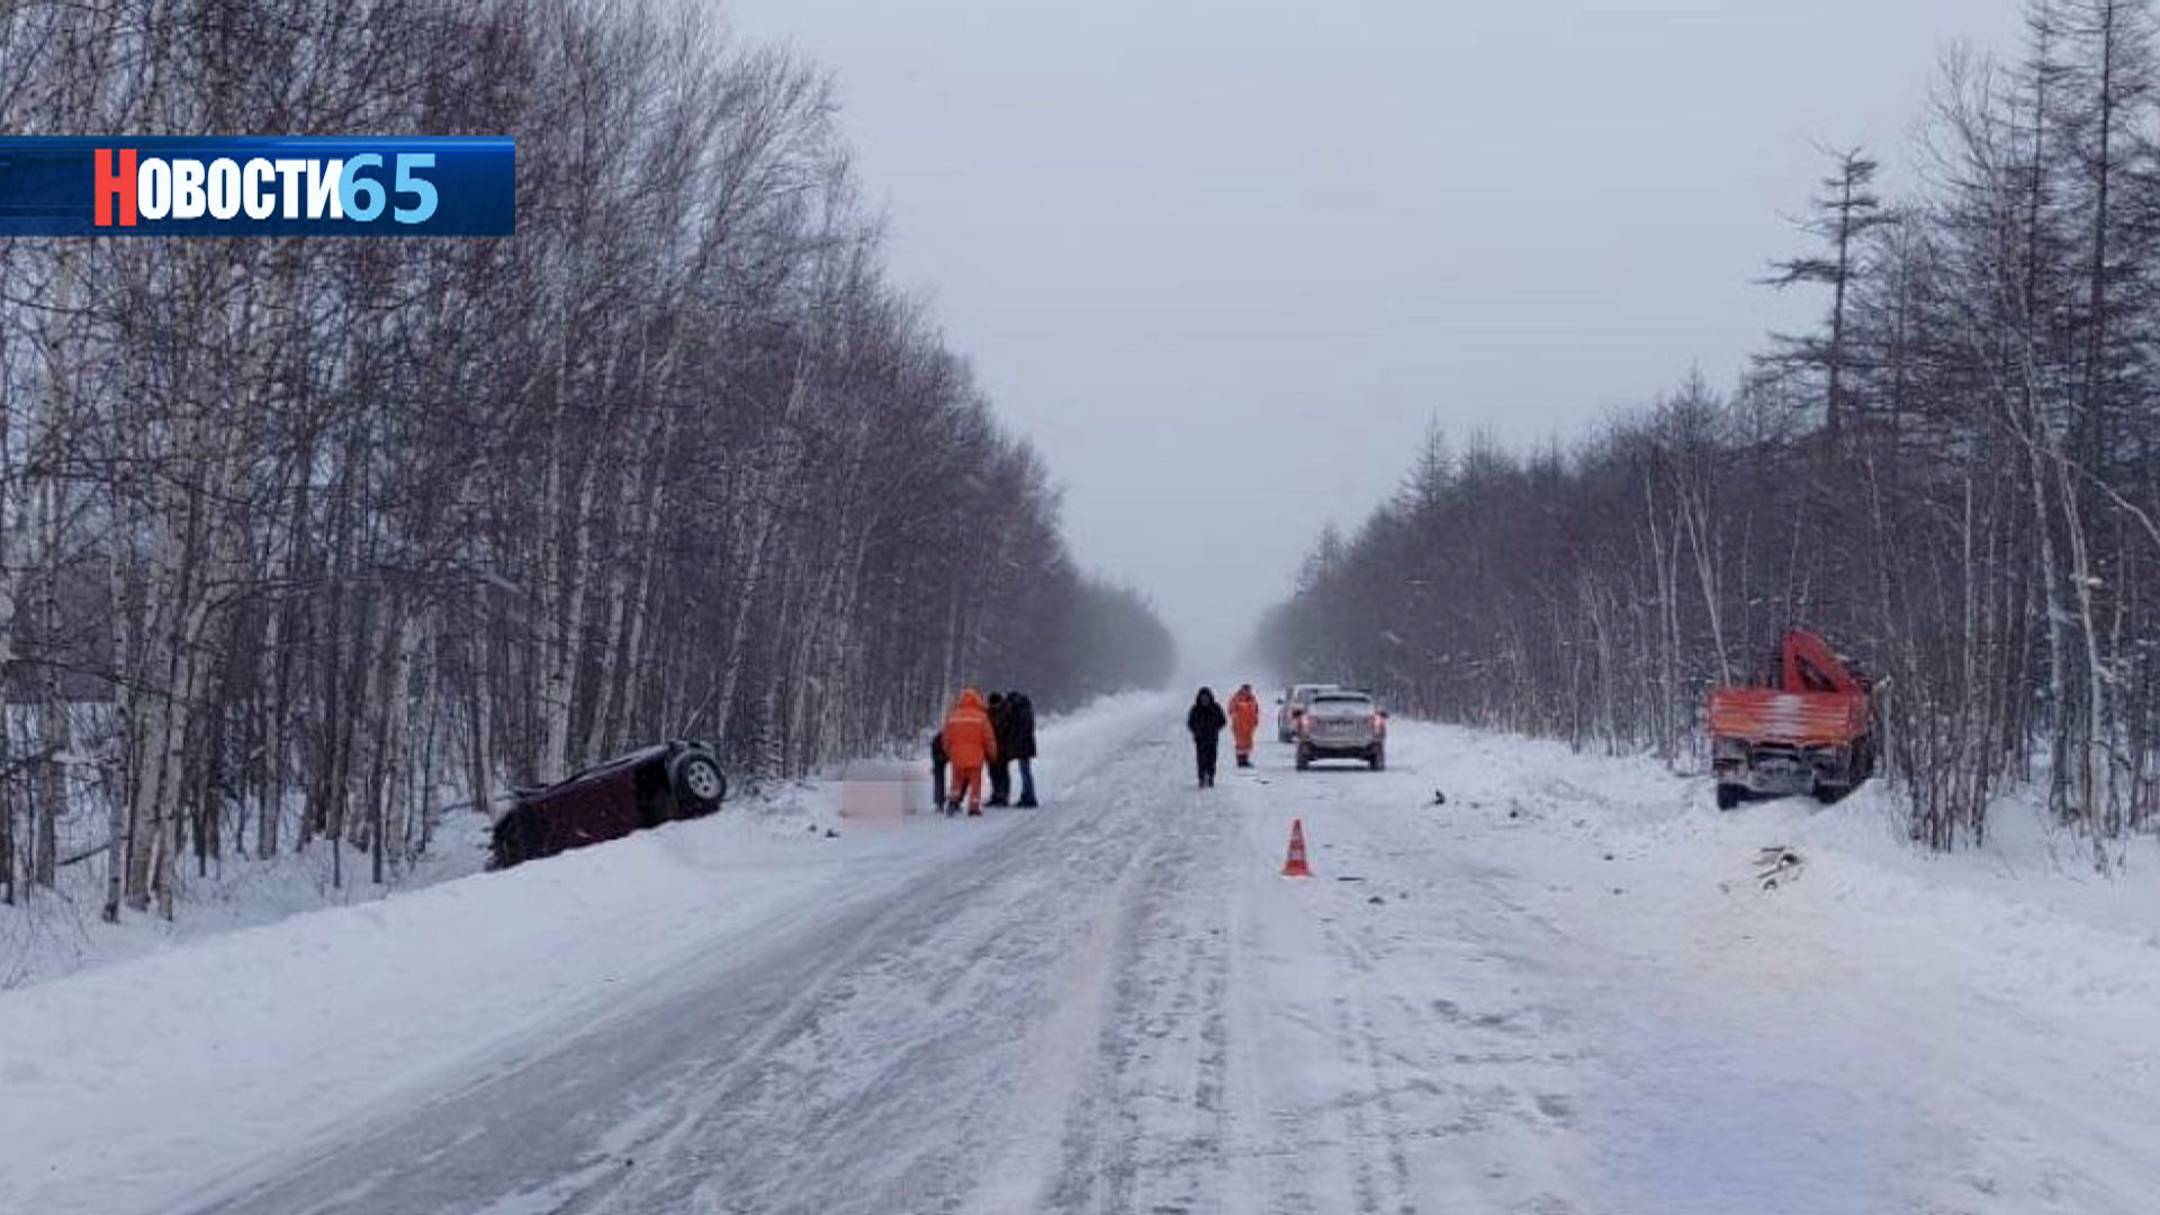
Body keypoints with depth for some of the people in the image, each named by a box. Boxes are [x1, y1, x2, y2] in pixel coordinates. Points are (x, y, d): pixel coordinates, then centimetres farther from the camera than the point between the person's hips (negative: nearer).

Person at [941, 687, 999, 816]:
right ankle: (974, 806, 2)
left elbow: (946, 738, 8)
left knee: (957, 781, 16)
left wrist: (948, 753, 23)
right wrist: (992, 754, 11)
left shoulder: (952, 716, 1)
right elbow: (989, 738, -4)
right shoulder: (981, 717, -6)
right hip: (975, 757, -2)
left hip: (957, 756, 2)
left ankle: (952, 801, 1)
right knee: (975, 781, 5)